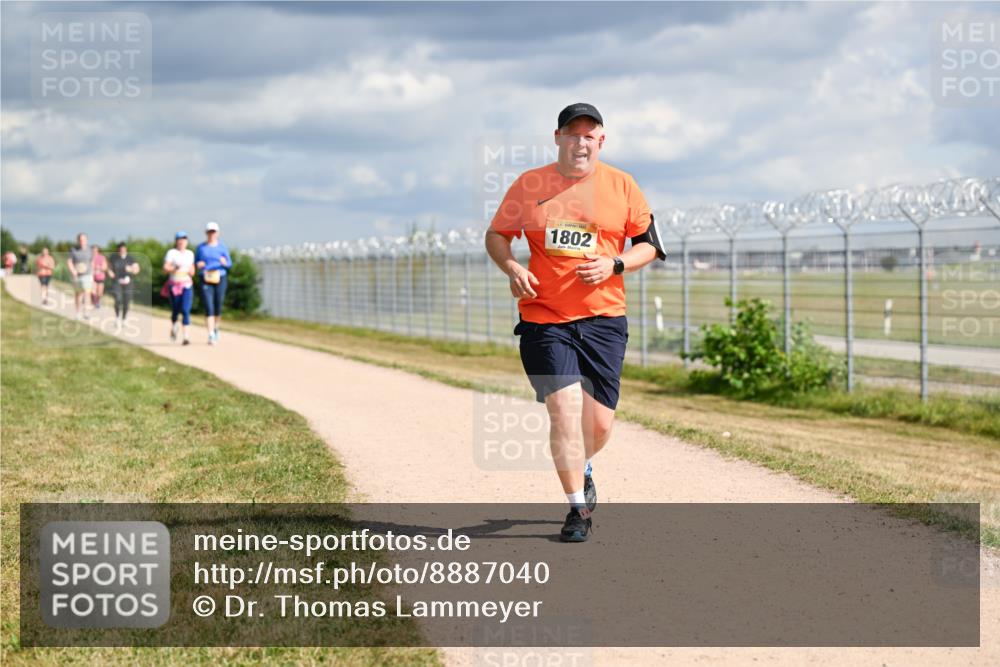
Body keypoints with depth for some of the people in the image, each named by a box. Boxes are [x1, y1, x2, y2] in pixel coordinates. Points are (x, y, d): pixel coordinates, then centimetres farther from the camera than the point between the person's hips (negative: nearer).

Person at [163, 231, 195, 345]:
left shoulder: (190, 254, 12)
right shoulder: (171, 253, -2)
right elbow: (165, 268, -10)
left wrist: (191, 271, -2)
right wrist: (175, 268, -26)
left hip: (187, 285, 2)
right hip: (174, 284, -2)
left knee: (186, 310, -13)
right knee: (175, 310, 9)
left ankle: (186, 337, -19)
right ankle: (173, 326, 42)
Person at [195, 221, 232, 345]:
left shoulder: (222, 247, 4)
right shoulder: (201, 247, 6)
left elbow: (229, 264, 5)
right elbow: (195, 262, 14)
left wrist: (224, 262, -18)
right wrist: (198, 264, -9)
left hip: (220, 279, 1)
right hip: (206, 279, 0)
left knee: (218, 307, 7)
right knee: (209, 308, -11)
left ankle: (216, 328, 37)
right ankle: (211, 335, -14)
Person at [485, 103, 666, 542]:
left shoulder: (622, 186, 5)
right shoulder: (528, 185, 4)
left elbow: (649, 245, 10)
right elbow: (496, 235, 13)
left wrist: (613, 265, -9)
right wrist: (512, 268, -7)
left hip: (604, 319, 1)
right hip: (544, 320, -1)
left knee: (599, 423, 2)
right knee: (565, 412, -12)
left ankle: (581, 468, 37)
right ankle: (578, 509, 1)